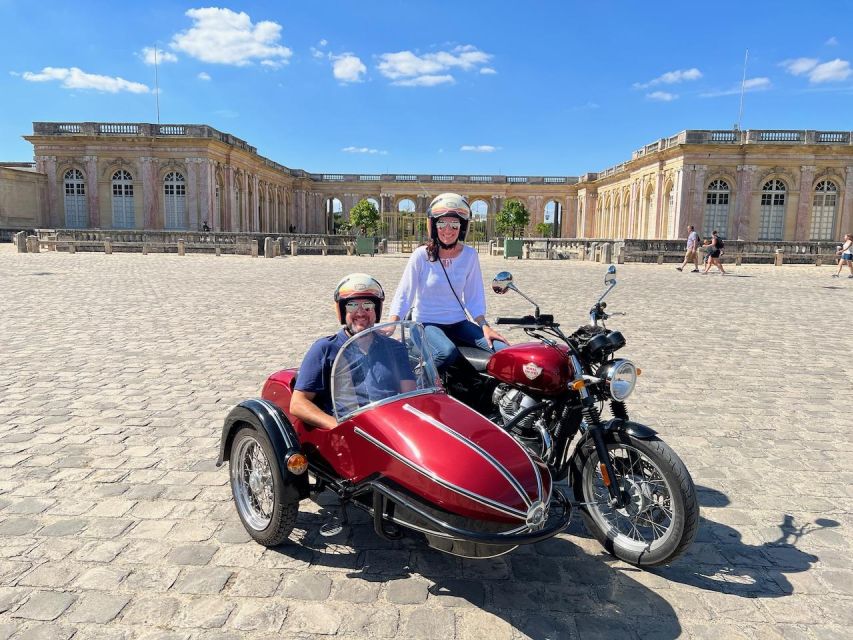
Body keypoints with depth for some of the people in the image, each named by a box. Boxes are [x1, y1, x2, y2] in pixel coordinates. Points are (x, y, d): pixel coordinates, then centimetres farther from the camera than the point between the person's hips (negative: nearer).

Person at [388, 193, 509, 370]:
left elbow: (474, 297, 5)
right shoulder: (421, 256, -8)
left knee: (505, 352, -16)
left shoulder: (469, 255, 1)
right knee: (447, 352, -35)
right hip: (427, 323, -3)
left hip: (459, 323, 4)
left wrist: (485, 326, -8)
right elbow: (403, 295, -7)